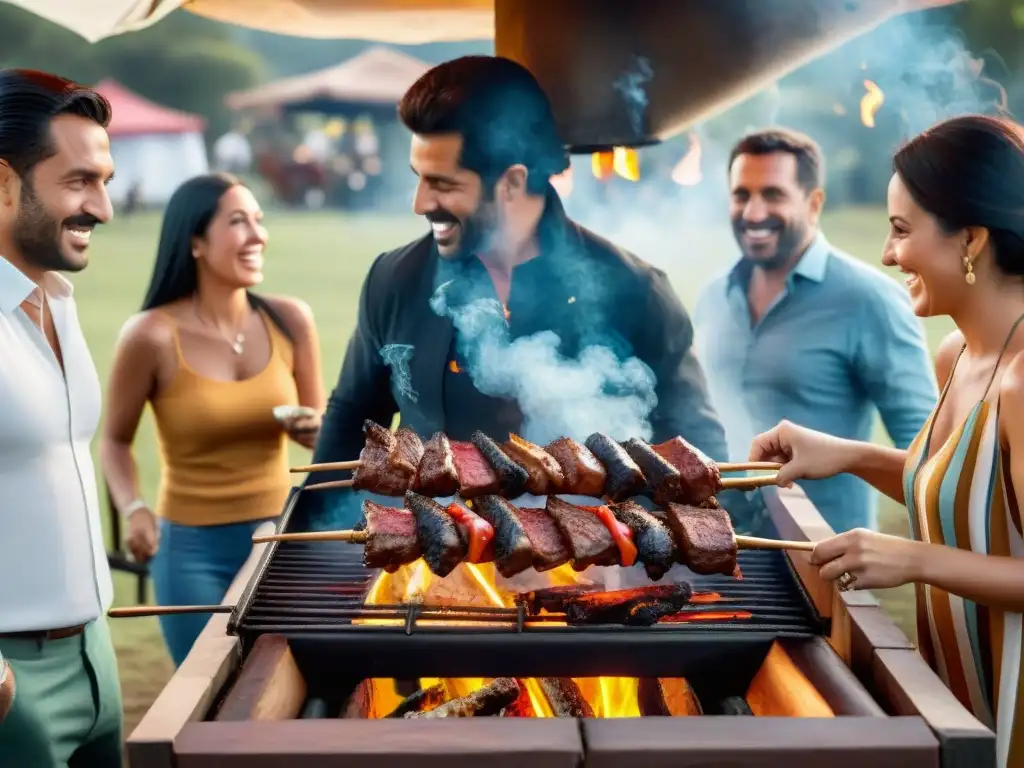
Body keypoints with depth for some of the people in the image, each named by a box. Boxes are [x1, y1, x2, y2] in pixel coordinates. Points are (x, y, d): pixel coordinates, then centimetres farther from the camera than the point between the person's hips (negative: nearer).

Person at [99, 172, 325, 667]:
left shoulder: (289, 320, -6)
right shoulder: (152, 336, -14)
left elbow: (319, 424, 8)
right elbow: (114, 441, 0)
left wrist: (315, 431, -15)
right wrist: (134, 509, -17)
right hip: (193, 548, -3)